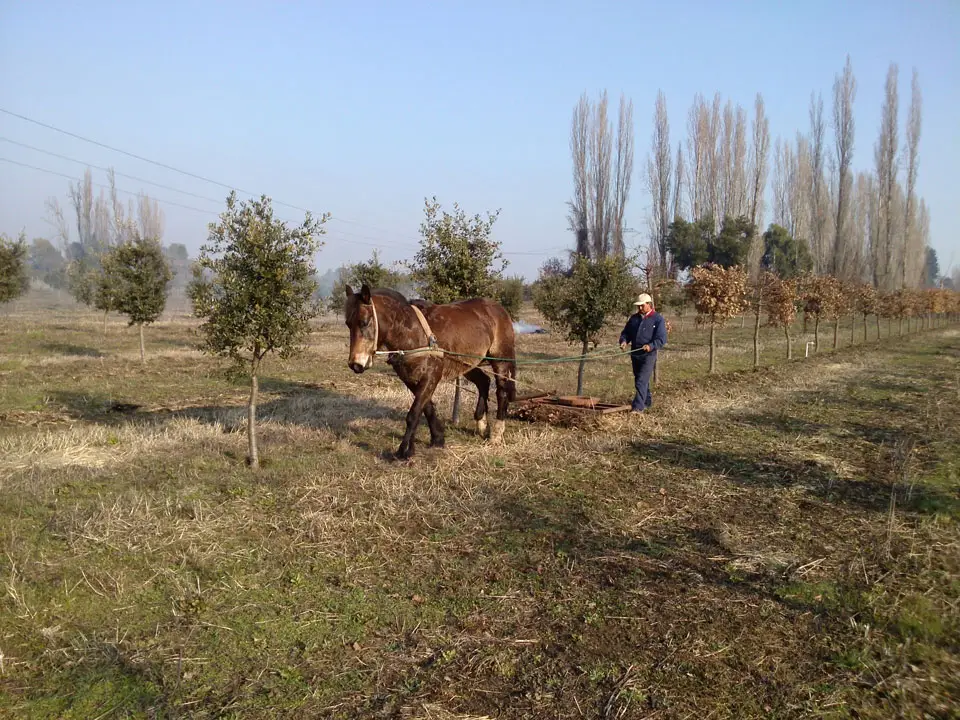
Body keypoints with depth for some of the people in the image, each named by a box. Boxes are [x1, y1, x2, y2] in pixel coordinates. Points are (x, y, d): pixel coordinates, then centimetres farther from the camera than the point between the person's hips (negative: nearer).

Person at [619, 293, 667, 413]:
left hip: (648, 355, -7)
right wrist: (624, 341, -5)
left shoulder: (658, 319, -5)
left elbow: (662, 339, -10)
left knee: (642, 381, -15)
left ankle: (638, 407, -19)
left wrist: (651, 346, -27)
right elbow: (625, 332, 18)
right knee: (638, 380, 16)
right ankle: (647, 401, 34)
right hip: (635, 354, 7)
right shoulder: (634, 318, 12)